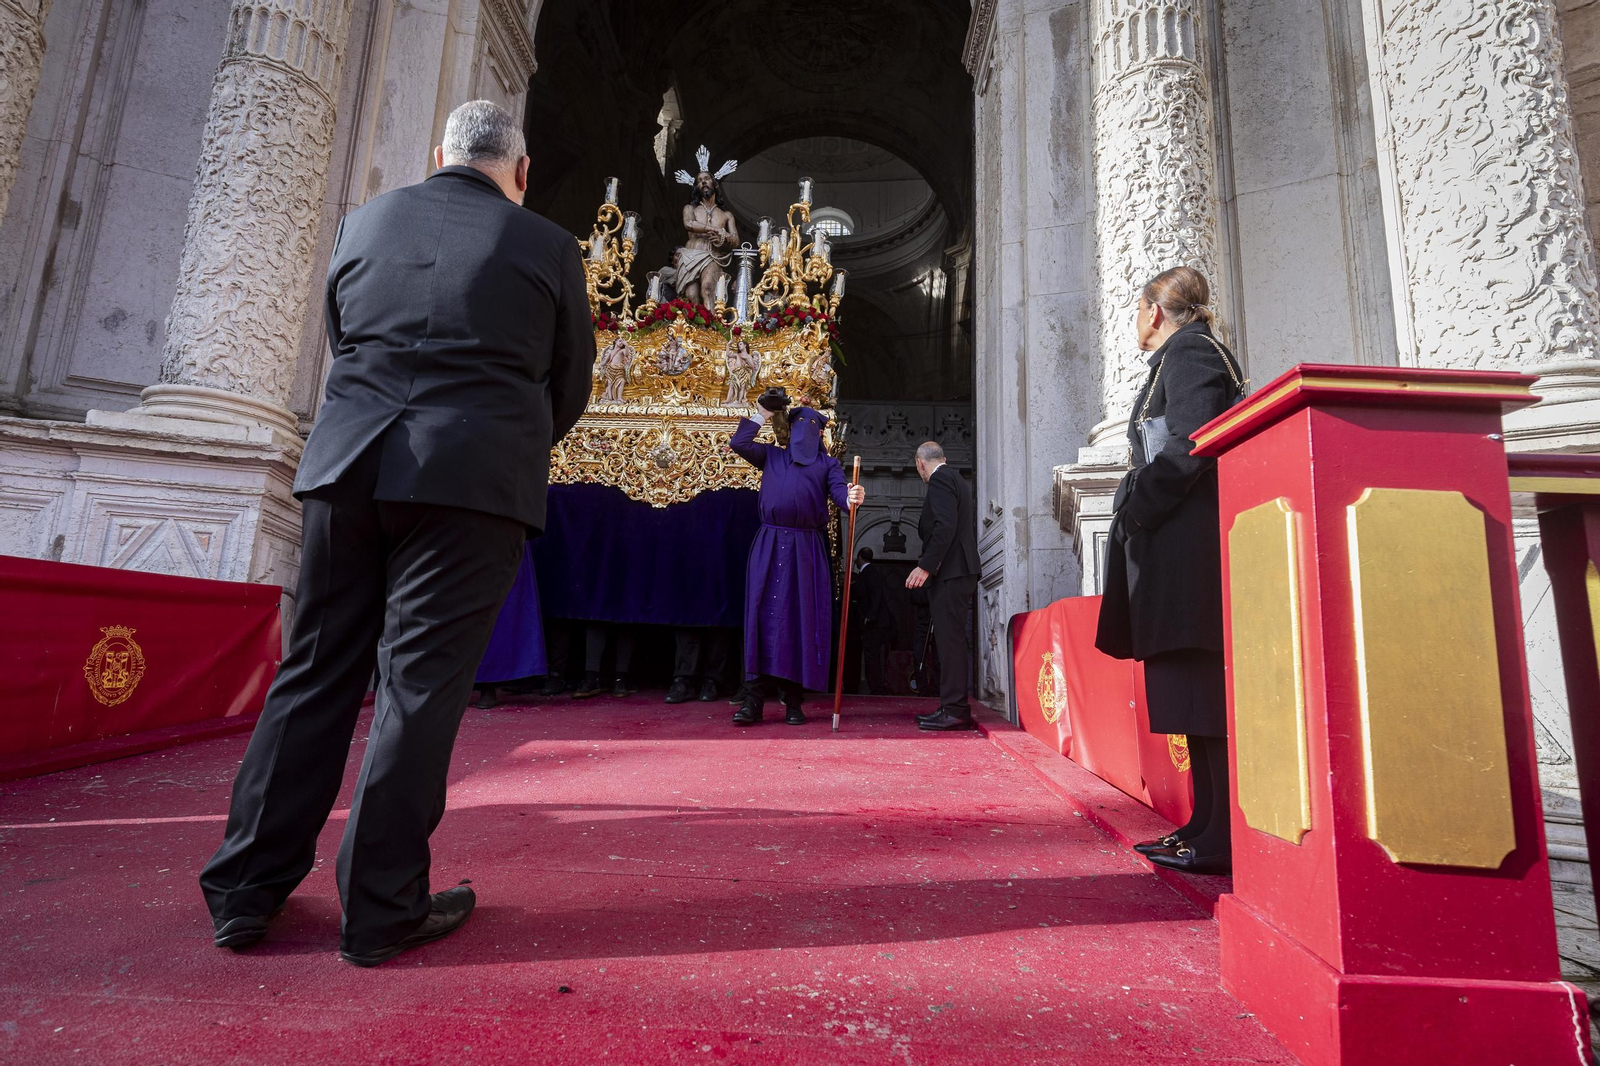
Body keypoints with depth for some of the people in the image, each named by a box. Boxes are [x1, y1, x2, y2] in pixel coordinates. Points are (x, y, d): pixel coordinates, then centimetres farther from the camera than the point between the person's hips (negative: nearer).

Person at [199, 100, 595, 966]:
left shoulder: (365, 221, 14)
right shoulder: (546, 245, 3)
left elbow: (341, 341, 21)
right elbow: (570, 383, 8)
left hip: (349, 463, 4)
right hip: (472, 475, -4)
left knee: (316, 670, 12)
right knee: (420, 682, 0)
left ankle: (245, 889, 22)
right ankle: (382, 908, 11)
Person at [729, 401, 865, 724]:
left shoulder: (828, 464, 17)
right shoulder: (772, 456, 21)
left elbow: (838, 491, -1)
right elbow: (738, 443, 10)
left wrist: (851, 499, -24)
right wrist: (761, 416, 17)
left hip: (807, 549, 0)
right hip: (770, 545, 1)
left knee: (802, 620, -2)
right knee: (764, 617, -5)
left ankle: (793, 700, 5)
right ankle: (753, 700, -3)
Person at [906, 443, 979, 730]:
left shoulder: (939, 480, -8)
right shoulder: (959, 481, 22)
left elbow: (945, 526, -20)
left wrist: (925, 566, -21)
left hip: (949, 572, -10)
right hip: (960, 571, 10)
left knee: (949, 639, -9)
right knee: (949, 639, 11)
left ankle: (954, 710, -7)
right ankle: (954, 707, 15)